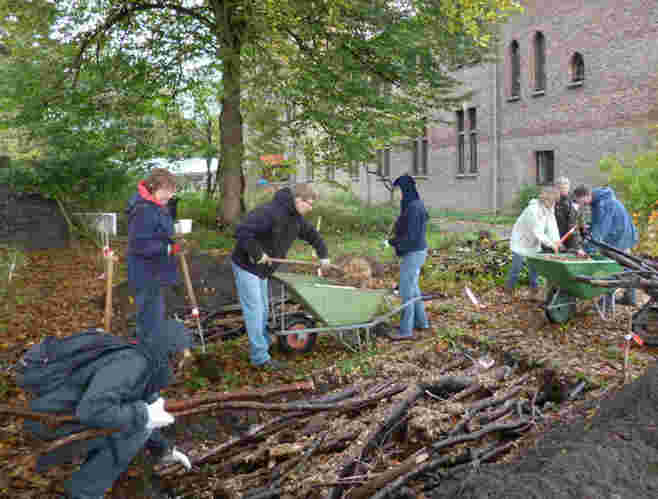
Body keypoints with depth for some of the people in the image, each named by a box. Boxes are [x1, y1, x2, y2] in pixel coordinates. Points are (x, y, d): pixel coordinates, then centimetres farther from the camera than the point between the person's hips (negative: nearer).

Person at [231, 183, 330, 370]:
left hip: (262, 269, 9)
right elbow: (242, 231, -35)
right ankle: (260, 357, 0)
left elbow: (311, 234, 21)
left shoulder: (296, 218, 2)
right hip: (246, 266, -9)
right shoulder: (270, 213, -28)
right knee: (254, 310, -6)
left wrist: (323, 254, 22)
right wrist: (257, 253, -30)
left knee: (263, 309, 15)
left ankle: (263, 344, 30)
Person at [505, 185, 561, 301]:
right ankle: (508, 293, 12)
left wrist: (556, 240, -25)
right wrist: (551, 244, -27)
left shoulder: (550, 209, -3)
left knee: (534, 268, 9)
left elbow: (552, 226, -10)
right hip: (521, 241, -7)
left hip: (534, 244, 7)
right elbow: (537, 232, -28)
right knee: (516, 267, -2)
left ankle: (534, 292, 18)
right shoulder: (533, 210, -28)